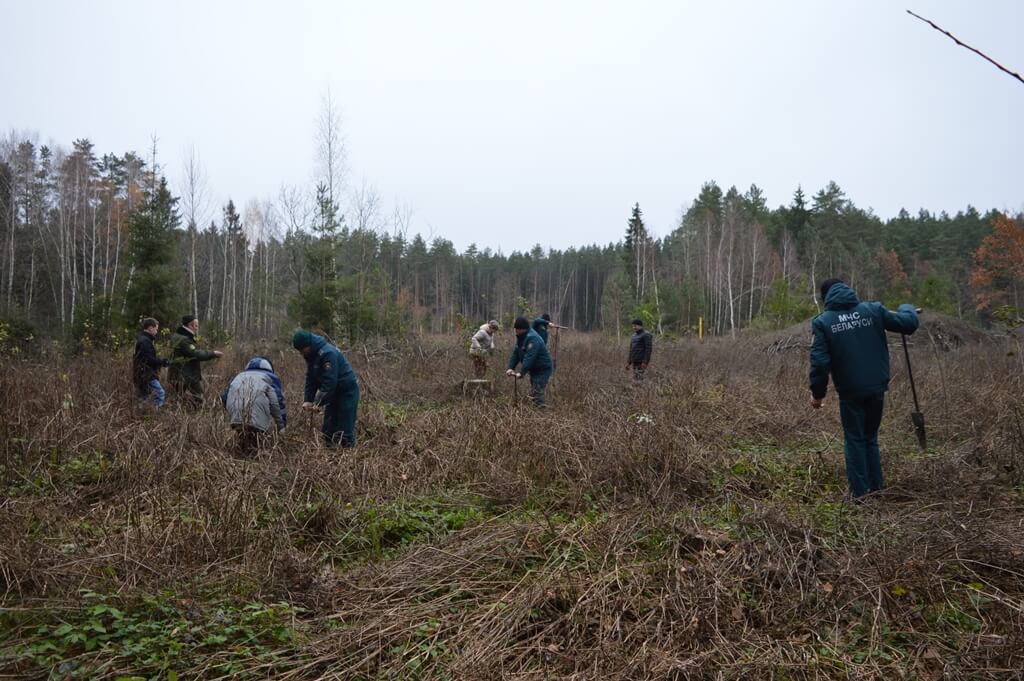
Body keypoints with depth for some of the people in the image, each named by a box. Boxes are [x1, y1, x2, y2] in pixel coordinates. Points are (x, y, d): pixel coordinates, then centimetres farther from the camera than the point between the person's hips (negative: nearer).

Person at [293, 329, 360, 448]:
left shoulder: (327, 353, -25)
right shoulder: (310, 355, 3)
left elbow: (330, 381, -28)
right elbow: (310, 378, 5)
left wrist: (320, 403, -27)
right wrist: (308, 400, -5)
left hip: (347, 390, -9)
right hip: (333, 391, 9)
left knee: (345, 430, -8)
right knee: (328, 429, 8)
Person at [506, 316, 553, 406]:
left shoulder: (532, 338, -27)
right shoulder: (521, 337, 4)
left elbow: (529, 357, -34)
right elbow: (515, 353, 2)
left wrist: (521, 372, -36)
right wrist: (511, 368, -10)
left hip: (542, 369, -10)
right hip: (534, 369, 10)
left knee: (537, 393, -13)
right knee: (532, 393, 17)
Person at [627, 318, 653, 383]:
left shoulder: (646, 335, -12)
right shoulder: (634, 335, 16)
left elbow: (648, 349, -17)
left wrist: (645, 362, -23)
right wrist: (629, 362, 15)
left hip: (642, 361, -9)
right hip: (635, 361, 9)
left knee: (639, 379, -10)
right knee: (635, 379, 7)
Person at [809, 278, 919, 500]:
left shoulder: (822, 322, -8)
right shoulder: (873, 310, -1)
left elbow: (819, 361, -13)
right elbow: (909, 323, 2)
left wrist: (817, 393, -2)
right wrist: (906, 308, 25)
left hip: (850, 392, -3)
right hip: (877, 389, 3)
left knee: (855, 441, 10)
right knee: (871, 438, 19)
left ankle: (860, 493, 9)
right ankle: (875, 489, 23)